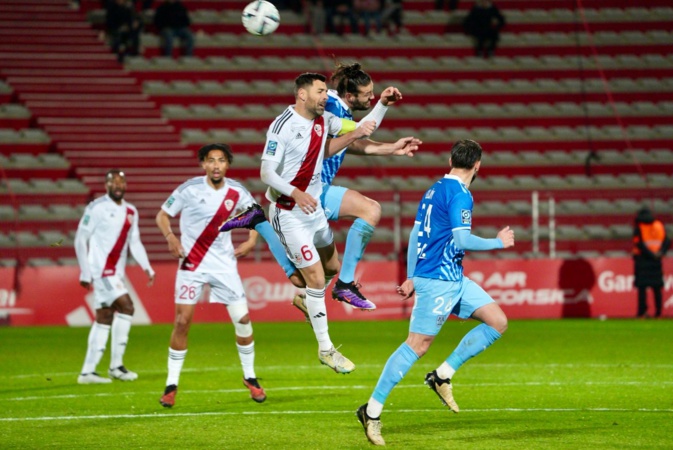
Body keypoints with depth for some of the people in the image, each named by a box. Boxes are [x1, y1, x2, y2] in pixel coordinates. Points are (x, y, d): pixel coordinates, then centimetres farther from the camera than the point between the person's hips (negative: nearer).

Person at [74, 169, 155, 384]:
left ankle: (87, 372, 12)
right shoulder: (96, 208, -9)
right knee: (126, 306, -16)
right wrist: (85, 273, -8)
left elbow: (135, 243, 15)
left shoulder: (131, 212, 12)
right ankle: (116, 365, -8)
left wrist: (147, 267, 2)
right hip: (100, 269, -7)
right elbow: (80, 240, -7)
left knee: (104, 318, 7)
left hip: (116, 273, 7)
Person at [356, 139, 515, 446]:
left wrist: (411, 277, 23)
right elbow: (462, 240, -21)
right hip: (439, 281, -10)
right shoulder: (459, 194, -14)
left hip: (453, 279, 10)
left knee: (498, 322, 5)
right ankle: (372, 411, -4)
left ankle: (442, 375, 8)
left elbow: (415, 235, 19)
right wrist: (498, 242, -7)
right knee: (417, 345, -8)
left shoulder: (434, 190, 15)